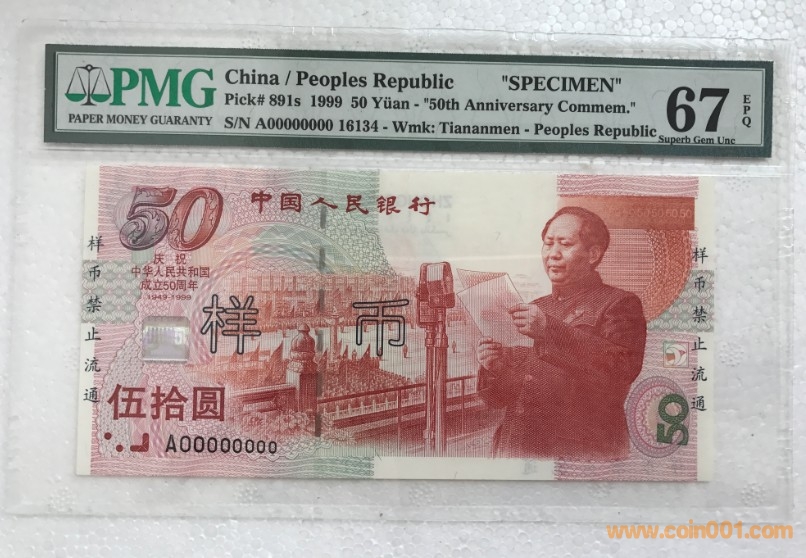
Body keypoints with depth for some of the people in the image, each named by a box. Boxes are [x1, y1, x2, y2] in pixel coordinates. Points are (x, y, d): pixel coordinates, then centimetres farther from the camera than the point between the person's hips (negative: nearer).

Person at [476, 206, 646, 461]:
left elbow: (622, 368, -19)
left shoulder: (619, 304, 1)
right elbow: (499, 397, 16)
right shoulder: (534, 308, 17)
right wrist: (493, 370, -5)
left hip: (580, 451, -5)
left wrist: (551, 331, -25)